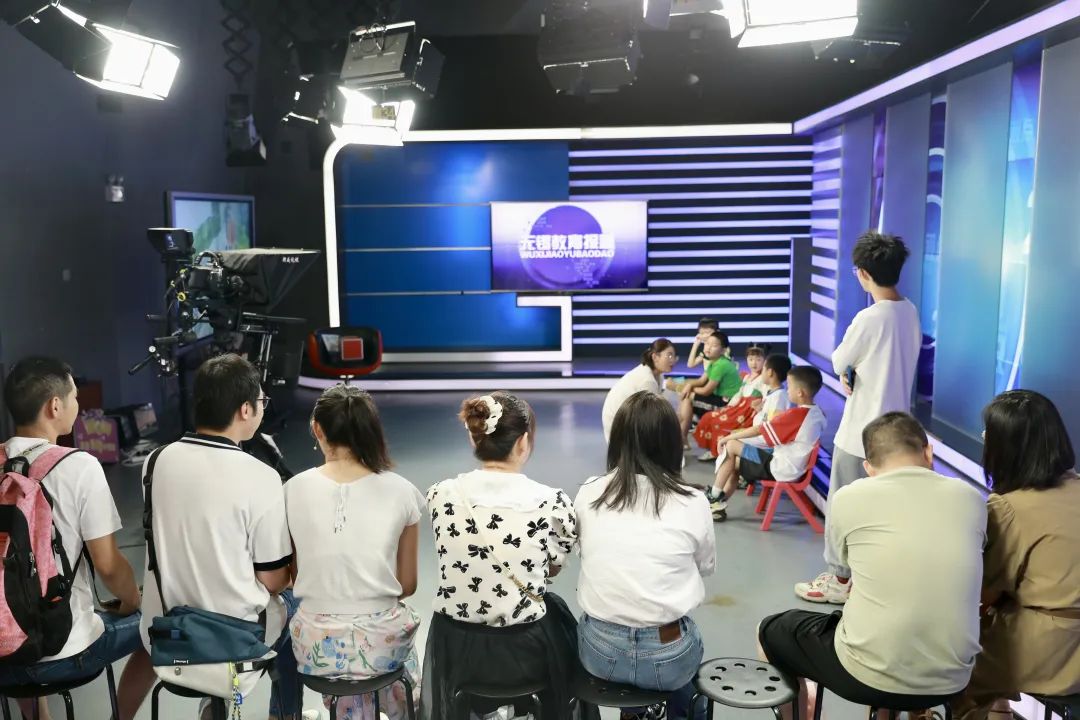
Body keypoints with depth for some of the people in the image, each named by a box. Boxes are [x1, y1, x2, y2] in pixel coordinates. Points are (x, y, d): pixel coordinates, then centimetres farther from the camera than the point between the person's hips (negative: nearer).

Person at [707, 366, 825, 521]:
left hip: (780, 469, -9)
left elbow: (759, 429, -18)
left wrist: (728, 437, -7)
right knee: (735, 462, 16)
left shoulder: (796, 414, -24)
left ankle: (715, 495, 6)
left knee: (732, 446, -5)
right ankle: (719, 504, 12)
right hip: (794, 467, 9)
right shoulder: (818, 414, 2)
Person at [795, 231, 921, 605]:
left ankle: (840, 579, 17)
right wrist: (858, 369, -3)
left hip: (862, 432, -8)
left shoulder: (869, 319, -23)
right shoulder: (910, 312, 2)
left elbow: (839, 363, -10)